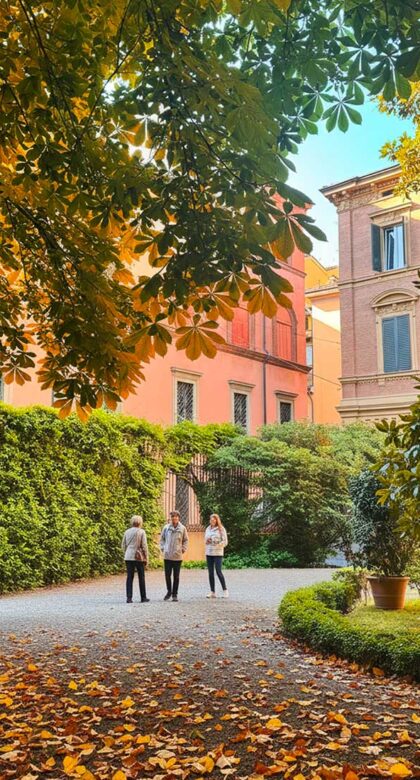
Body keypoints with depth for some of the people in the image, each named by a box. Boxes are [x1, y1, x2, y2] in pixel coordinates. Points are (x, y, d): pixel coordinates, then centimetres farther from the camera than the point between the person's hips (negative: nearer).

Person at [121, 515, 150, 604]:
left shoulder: (127, 532, 6)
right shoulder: (141, 532, -6)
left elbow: (123, 545, 11)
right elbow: (144, 546, -7)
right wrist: (146, 558, 0)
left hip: (128, 557, 3)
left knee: (129, 577, 5)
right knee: (141, 577, 9)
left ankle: (129, 598, -1)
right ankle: (143, 597, 15)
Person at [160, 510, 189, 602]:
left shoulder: (182, 528, -2)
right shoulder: (166, 527, 0)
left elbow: (186, 540, 7)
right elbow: (162, 539, 12)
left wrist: (183, 549, -2)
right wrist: (163, 548, 2)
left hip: (178, 556, -1)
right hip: (167, 556, 1)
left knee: (176, 576, 5)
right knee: (167, 575, 7)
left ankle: (175, 594, 15)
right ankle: (169, 592, 25)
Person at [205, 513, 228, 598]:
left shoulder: (221, 529, -3)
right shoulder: (208, 529, 12)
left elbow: (225, 541, -5)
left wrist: (217, 544, -19)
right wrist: (207, 541, -4)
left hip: (218, 553, -5)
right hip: (208, 553, 5)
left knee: (218, 571, -11)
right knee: (210, 573, 5)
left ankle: (225, 590, 2)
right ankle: (212, 592, 12)